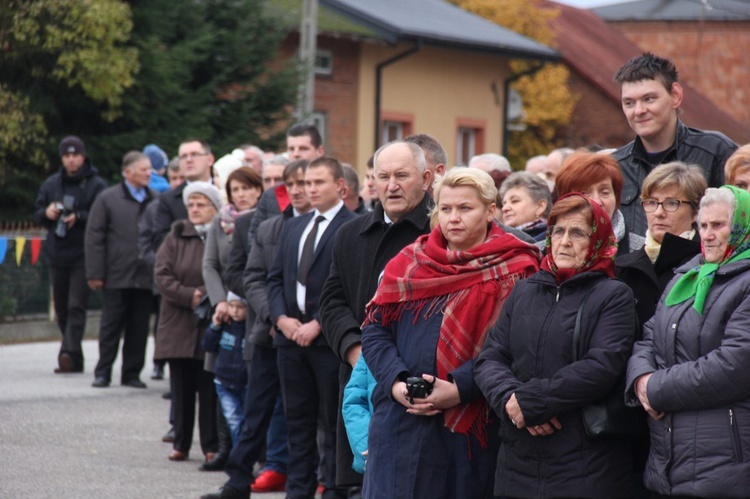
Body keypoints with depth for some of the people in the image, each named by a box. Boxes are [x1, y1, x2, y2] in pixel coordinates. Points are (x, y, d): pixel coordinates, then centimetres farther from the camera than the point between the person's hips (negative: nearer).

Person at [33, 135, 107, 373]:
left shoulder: (96, 185, -3)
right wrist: (46, 213, -5)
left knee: (76, 306, -13)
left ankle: (69, 352, -22)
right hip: (56, 255, 5)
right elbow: (37, 213, 17)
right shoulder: (51, 184, 12)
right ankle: (74, 359, 17)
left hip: (83, 255, -5)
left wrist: (79, 218, -19)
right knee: (61, 308, 9)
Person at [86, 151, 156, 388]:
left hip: (146, 277, 2)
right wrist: (95, 273, -6)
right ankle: (102, 372, 13)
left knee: (139, 328, 7)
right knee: (111, 326, 4)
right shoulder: (108, 199, 0)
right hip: (117, 277, -2)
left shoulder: (156, 200, 7)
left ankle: (132, 373, 16)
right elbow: (94, 237, -1)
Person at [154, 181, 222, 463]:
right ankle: (181, 444, 15)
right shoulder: (176, 237, 9)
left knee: (210, 390, 0)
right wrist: (189, 297, -12)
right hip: (179, 326, 3)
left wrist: (205, 297, -17)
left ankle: (212, 447, 6)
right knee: (181, 388, 7)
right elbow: (162, 275, 0)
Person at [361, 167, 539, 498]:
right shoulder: (409, 263, 11)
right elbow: (374, 329, 7)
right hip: (401, 425, 3)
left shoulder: (512, 270, -1)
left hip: (471, 426, -3)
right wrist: (396, 381, -9)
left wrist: (461, 388, -20)